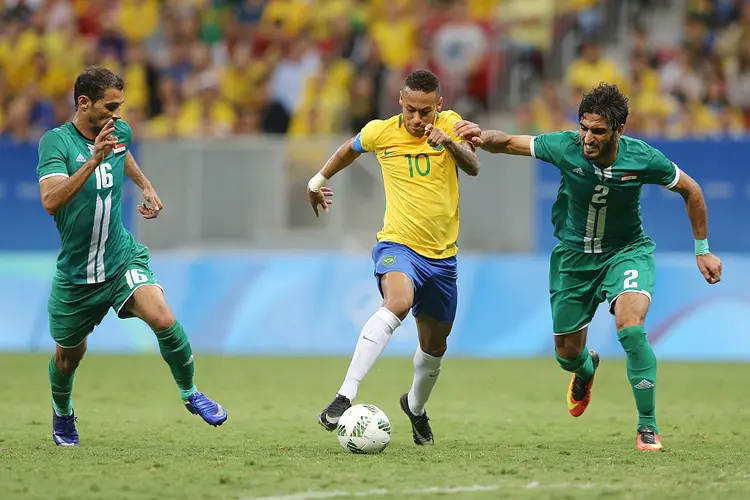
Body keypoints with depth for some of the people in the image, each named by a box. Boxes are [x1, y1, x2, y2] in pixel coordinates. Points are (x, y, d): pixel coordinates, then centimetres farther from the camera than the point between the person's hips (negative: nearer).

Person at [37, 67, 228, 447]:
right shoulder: (56, 141, -18)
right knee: (69, 355, 15)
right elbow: (51, 201, -35)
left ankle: (190, 393, -3)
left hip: (122, 259, 2)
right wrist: (93, 161, -42)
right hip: (75, 271, -2)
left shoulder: (119, 132, -1)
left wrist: (146, 186, 17)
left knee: (163, 319, -24)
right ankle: (61, 413, 47)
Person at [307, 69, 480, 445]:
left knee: (435, 345, 16)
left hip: (442, 255, 3)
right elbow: (350, 149, 17)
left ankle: (416, 405, 48)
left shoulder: (450, 125, -5)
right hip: (397, 245, -3)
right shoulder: (380, 132, -5)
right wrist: (319, 180, 30)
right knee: (398, 303, -35)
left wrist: (449, 142, -40)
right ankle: (345, 397, -43)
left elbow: (472, 167, -21)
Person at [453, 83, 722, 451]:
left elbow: (690, 190, -5)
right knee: (567, 353, 11)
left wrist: (703, 249, 1)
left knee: (630, 327, -29)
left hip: (627, 251, -2)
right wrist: (484, 138, -32)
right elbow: (512, 143, -8)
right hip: (574, 254, 2)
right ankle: (586, 370, 53)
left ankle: (647, 428, -17)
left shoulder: (643, 158, -22)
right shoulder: (565, 147, -21)